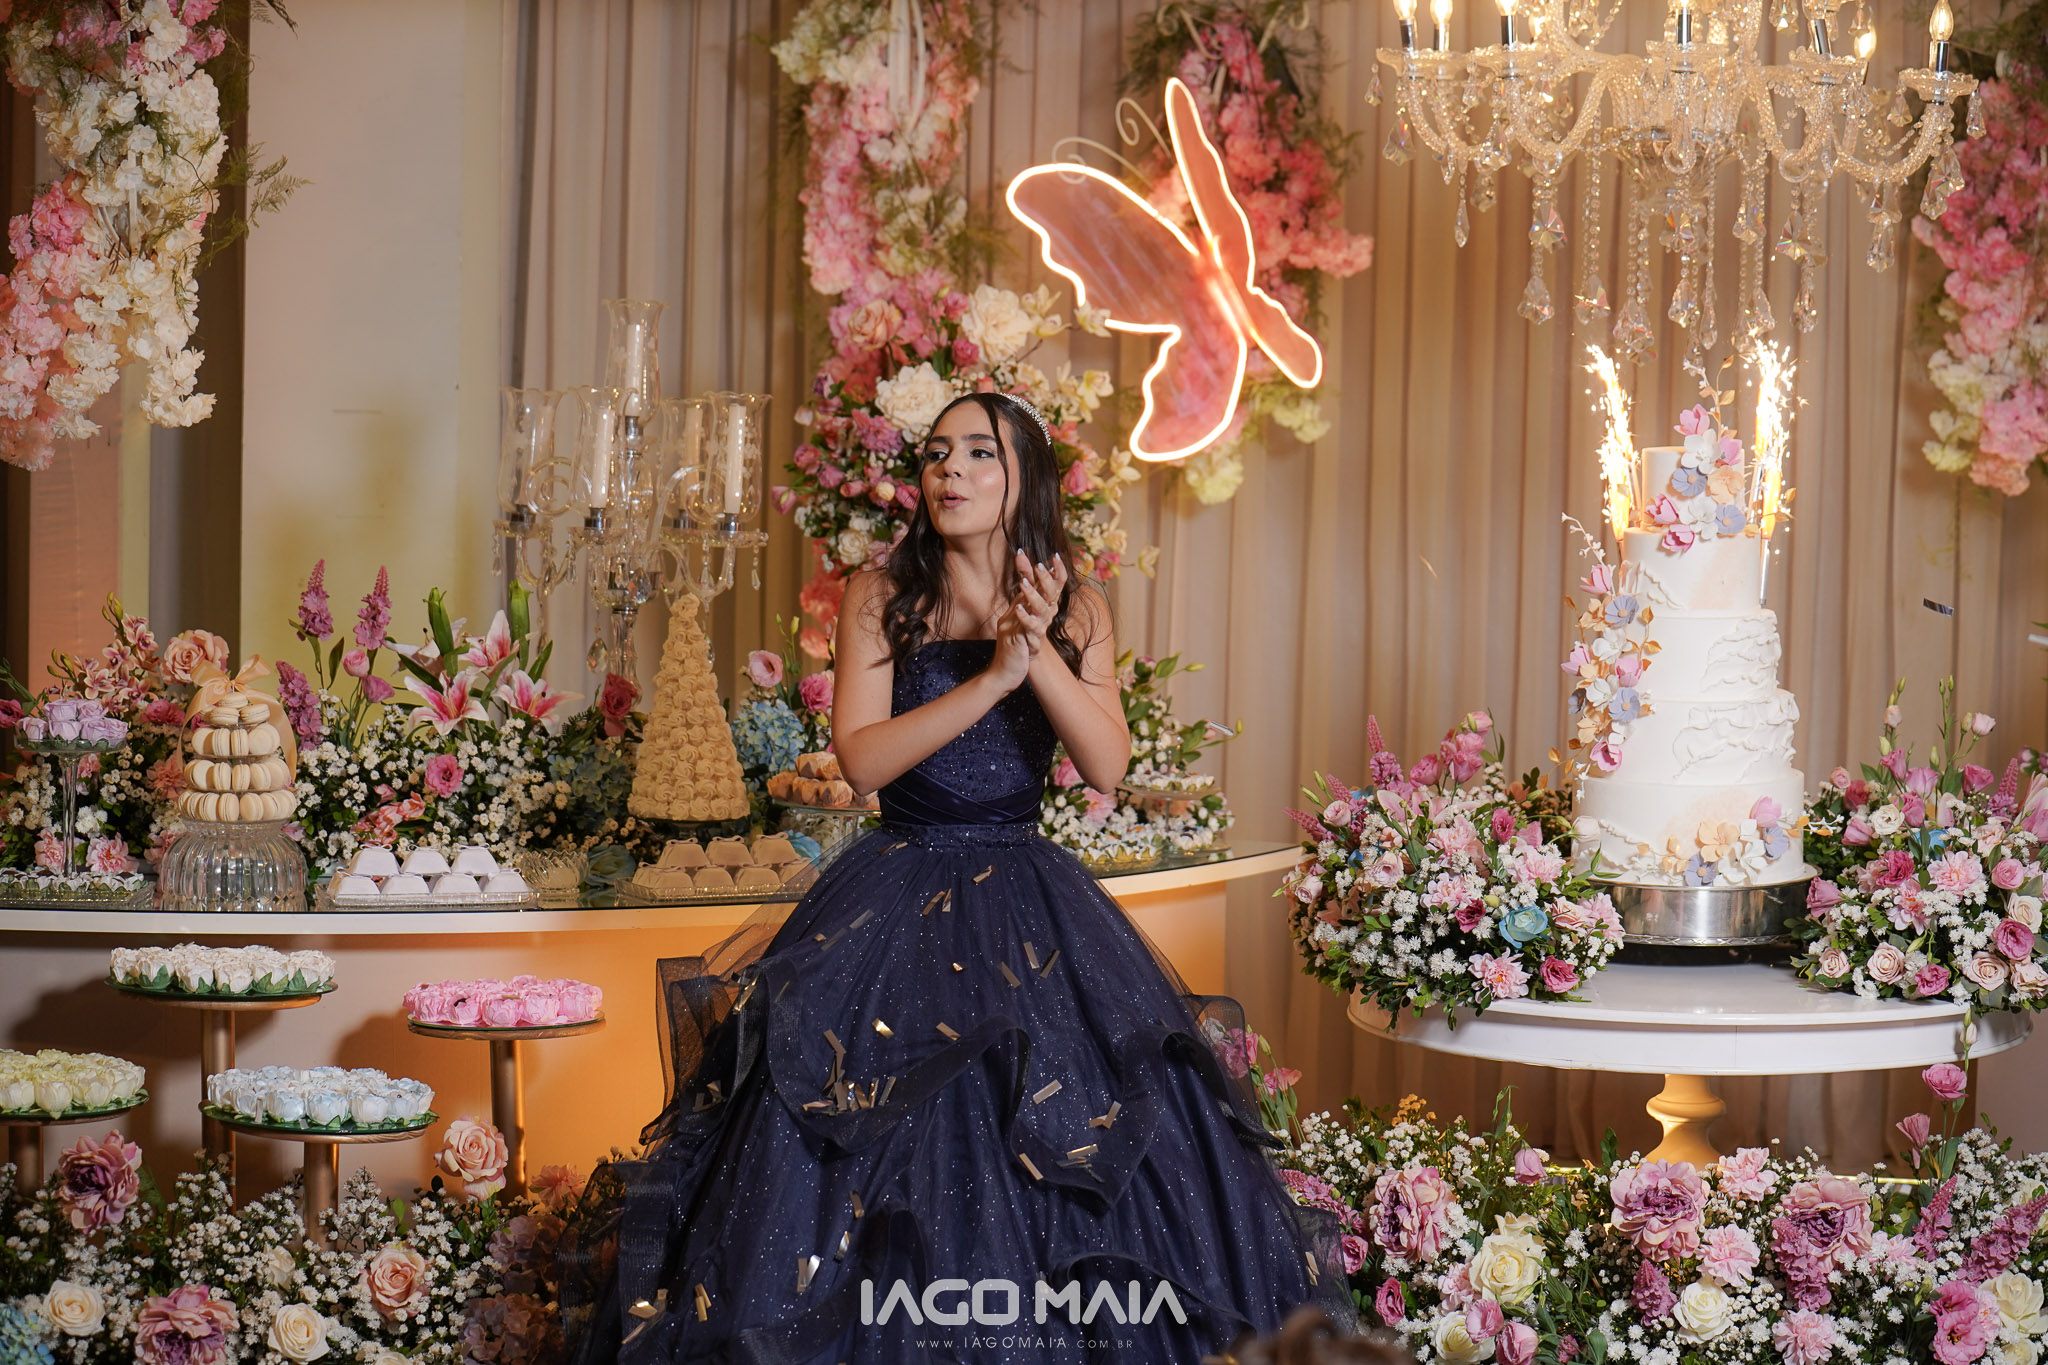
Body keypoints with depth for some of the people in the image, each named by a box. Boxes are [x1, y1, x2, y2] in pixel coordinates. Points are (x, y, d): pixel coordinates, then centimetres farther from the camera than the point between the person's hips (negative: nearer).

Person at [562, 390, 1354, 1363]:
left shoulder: (1077, 610, 7)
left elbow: (1107, 766, -7)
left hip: (1029, 904, 1)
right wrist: (992, 678, -17)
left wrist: (1040, 652, -20)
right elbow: (861, 760, -9)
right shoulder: (880, 600, 4)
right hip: (894, 896, -1)